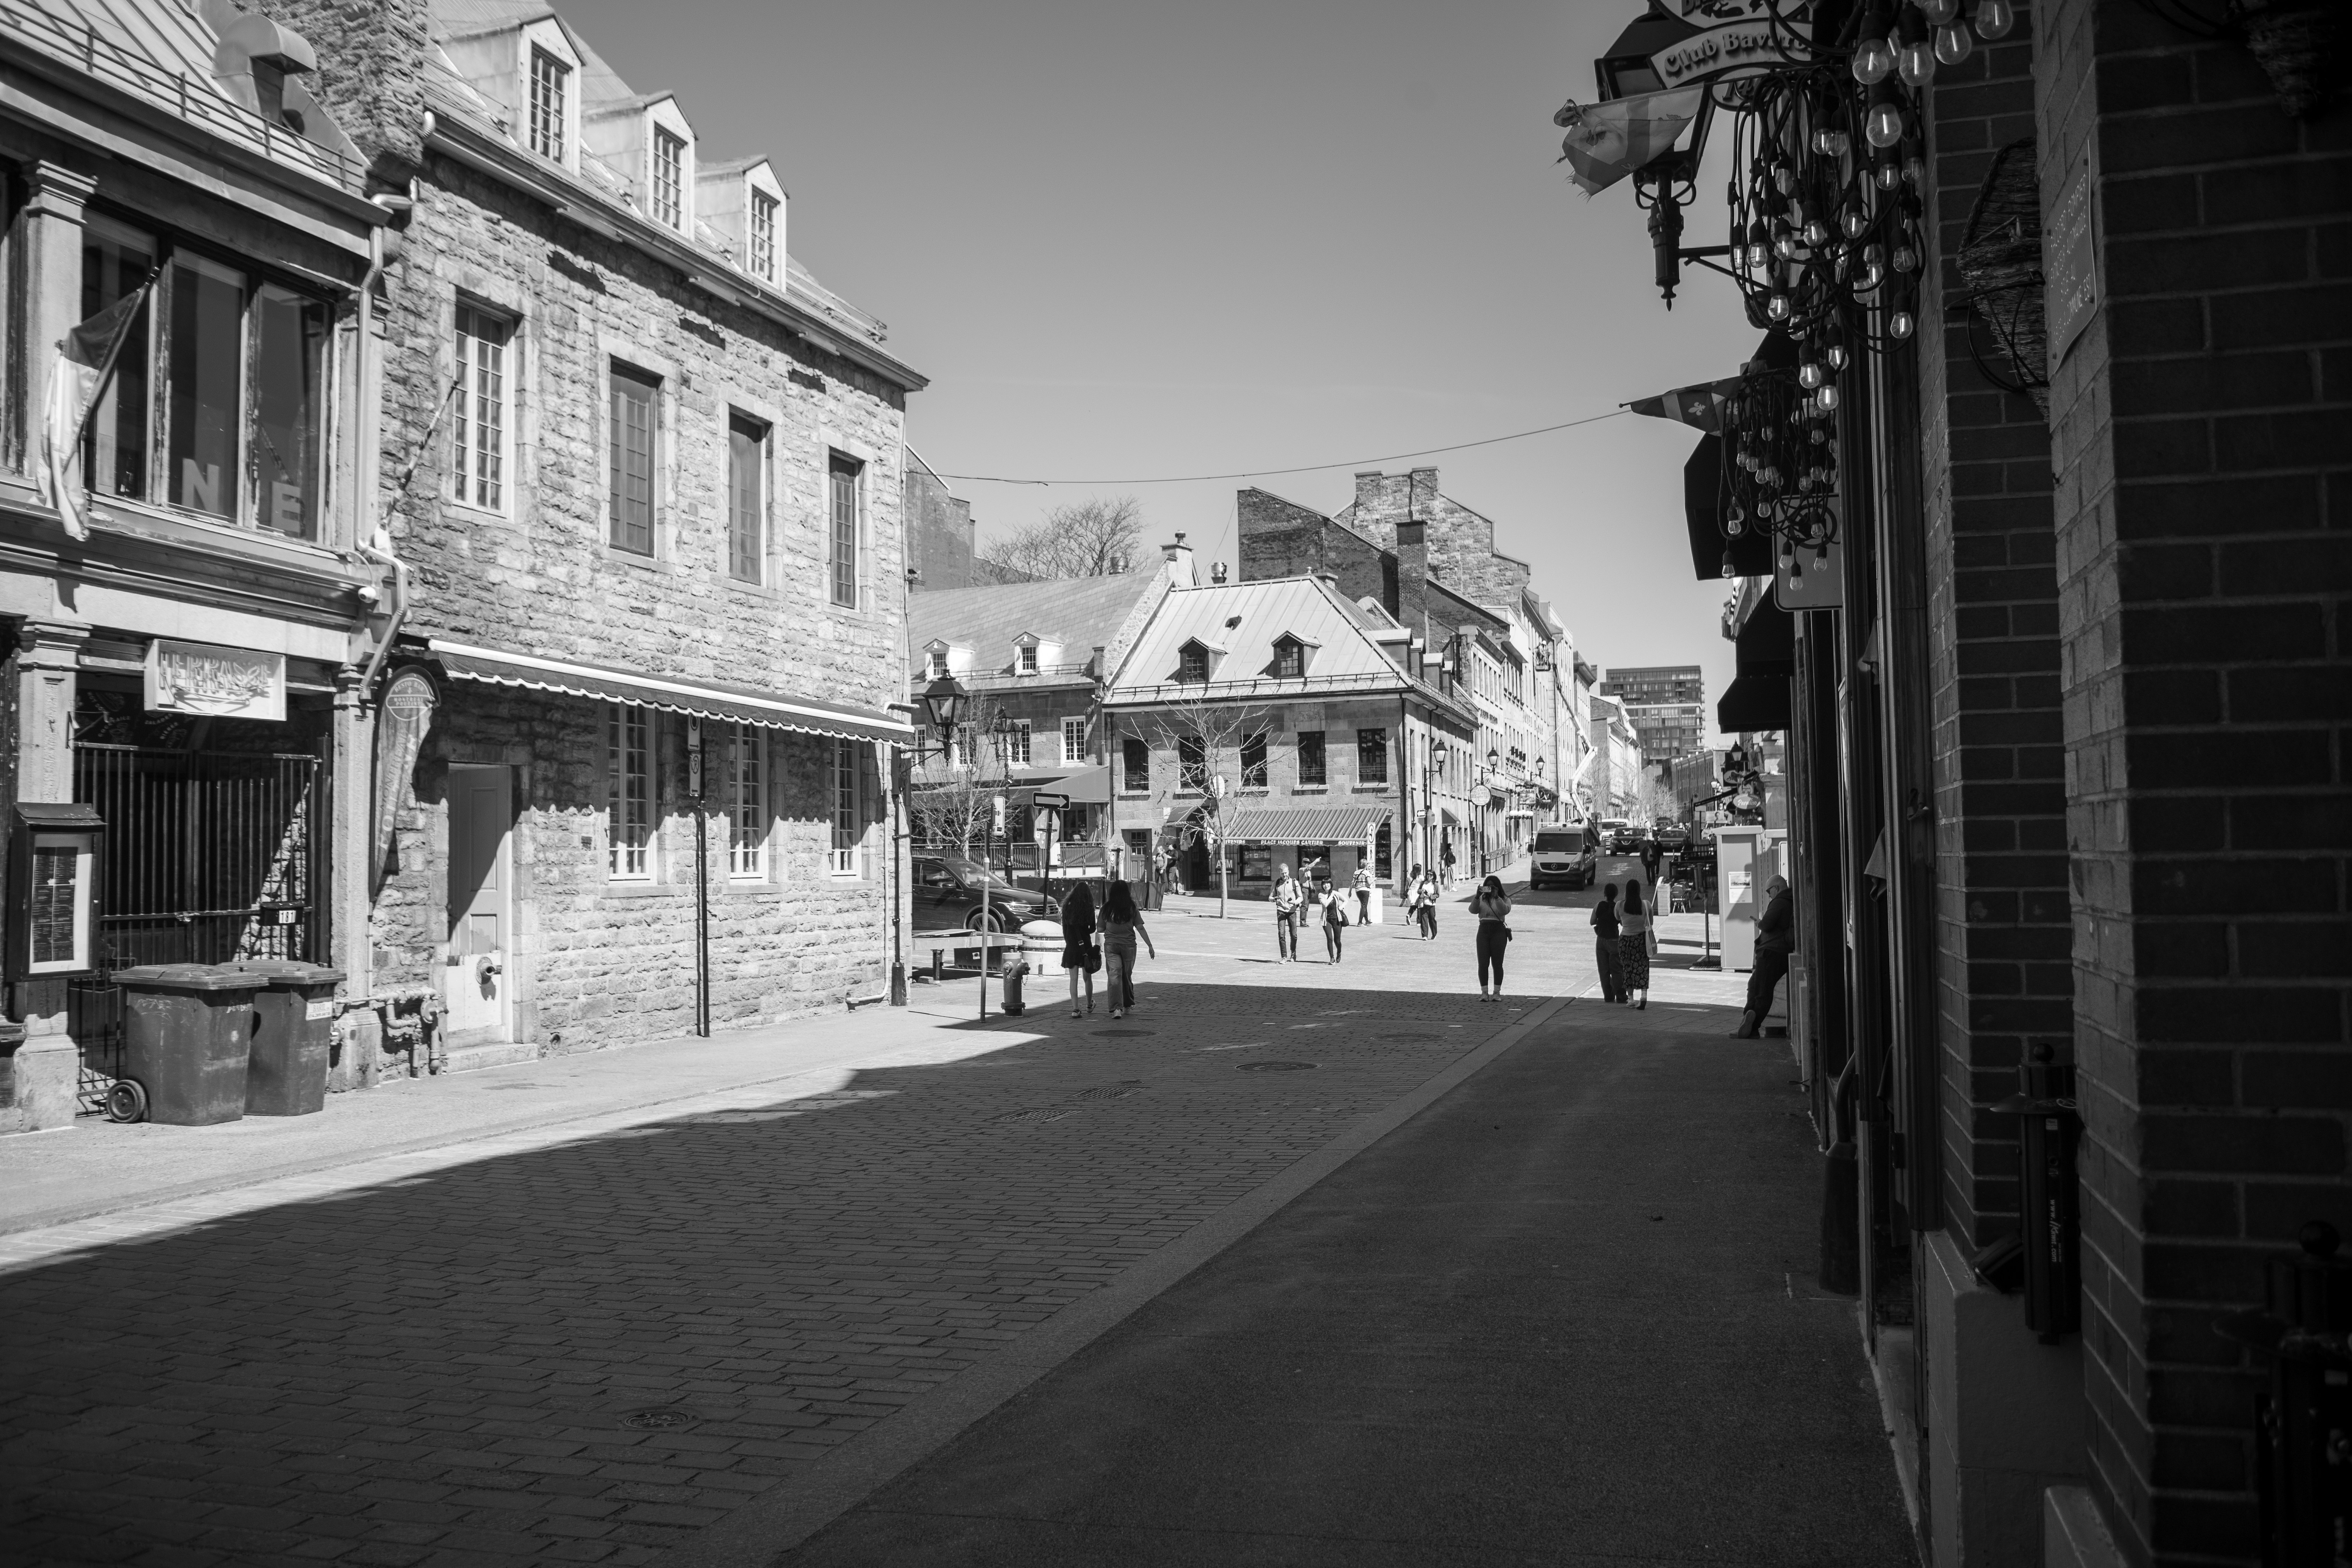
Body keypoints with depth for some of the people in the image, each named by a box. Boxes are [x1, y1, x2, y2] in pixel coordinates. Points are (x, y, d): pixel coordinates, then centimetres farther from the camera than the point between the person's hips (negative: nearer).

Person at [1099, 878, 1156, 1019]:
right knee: (1127, 976, 17)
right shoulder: (1132, 908, -2)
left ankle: (1116, 1008, -19)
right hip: (1129, 945, 1)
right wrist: (1150, 946, 1)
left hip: (1111, 945, -1)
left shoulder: (1107, 908, -2)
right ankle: (1128, 1005, 32)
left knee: (1114, 976, -5)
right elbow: (1140, 929, -3)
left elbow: (1100, 929, 4)